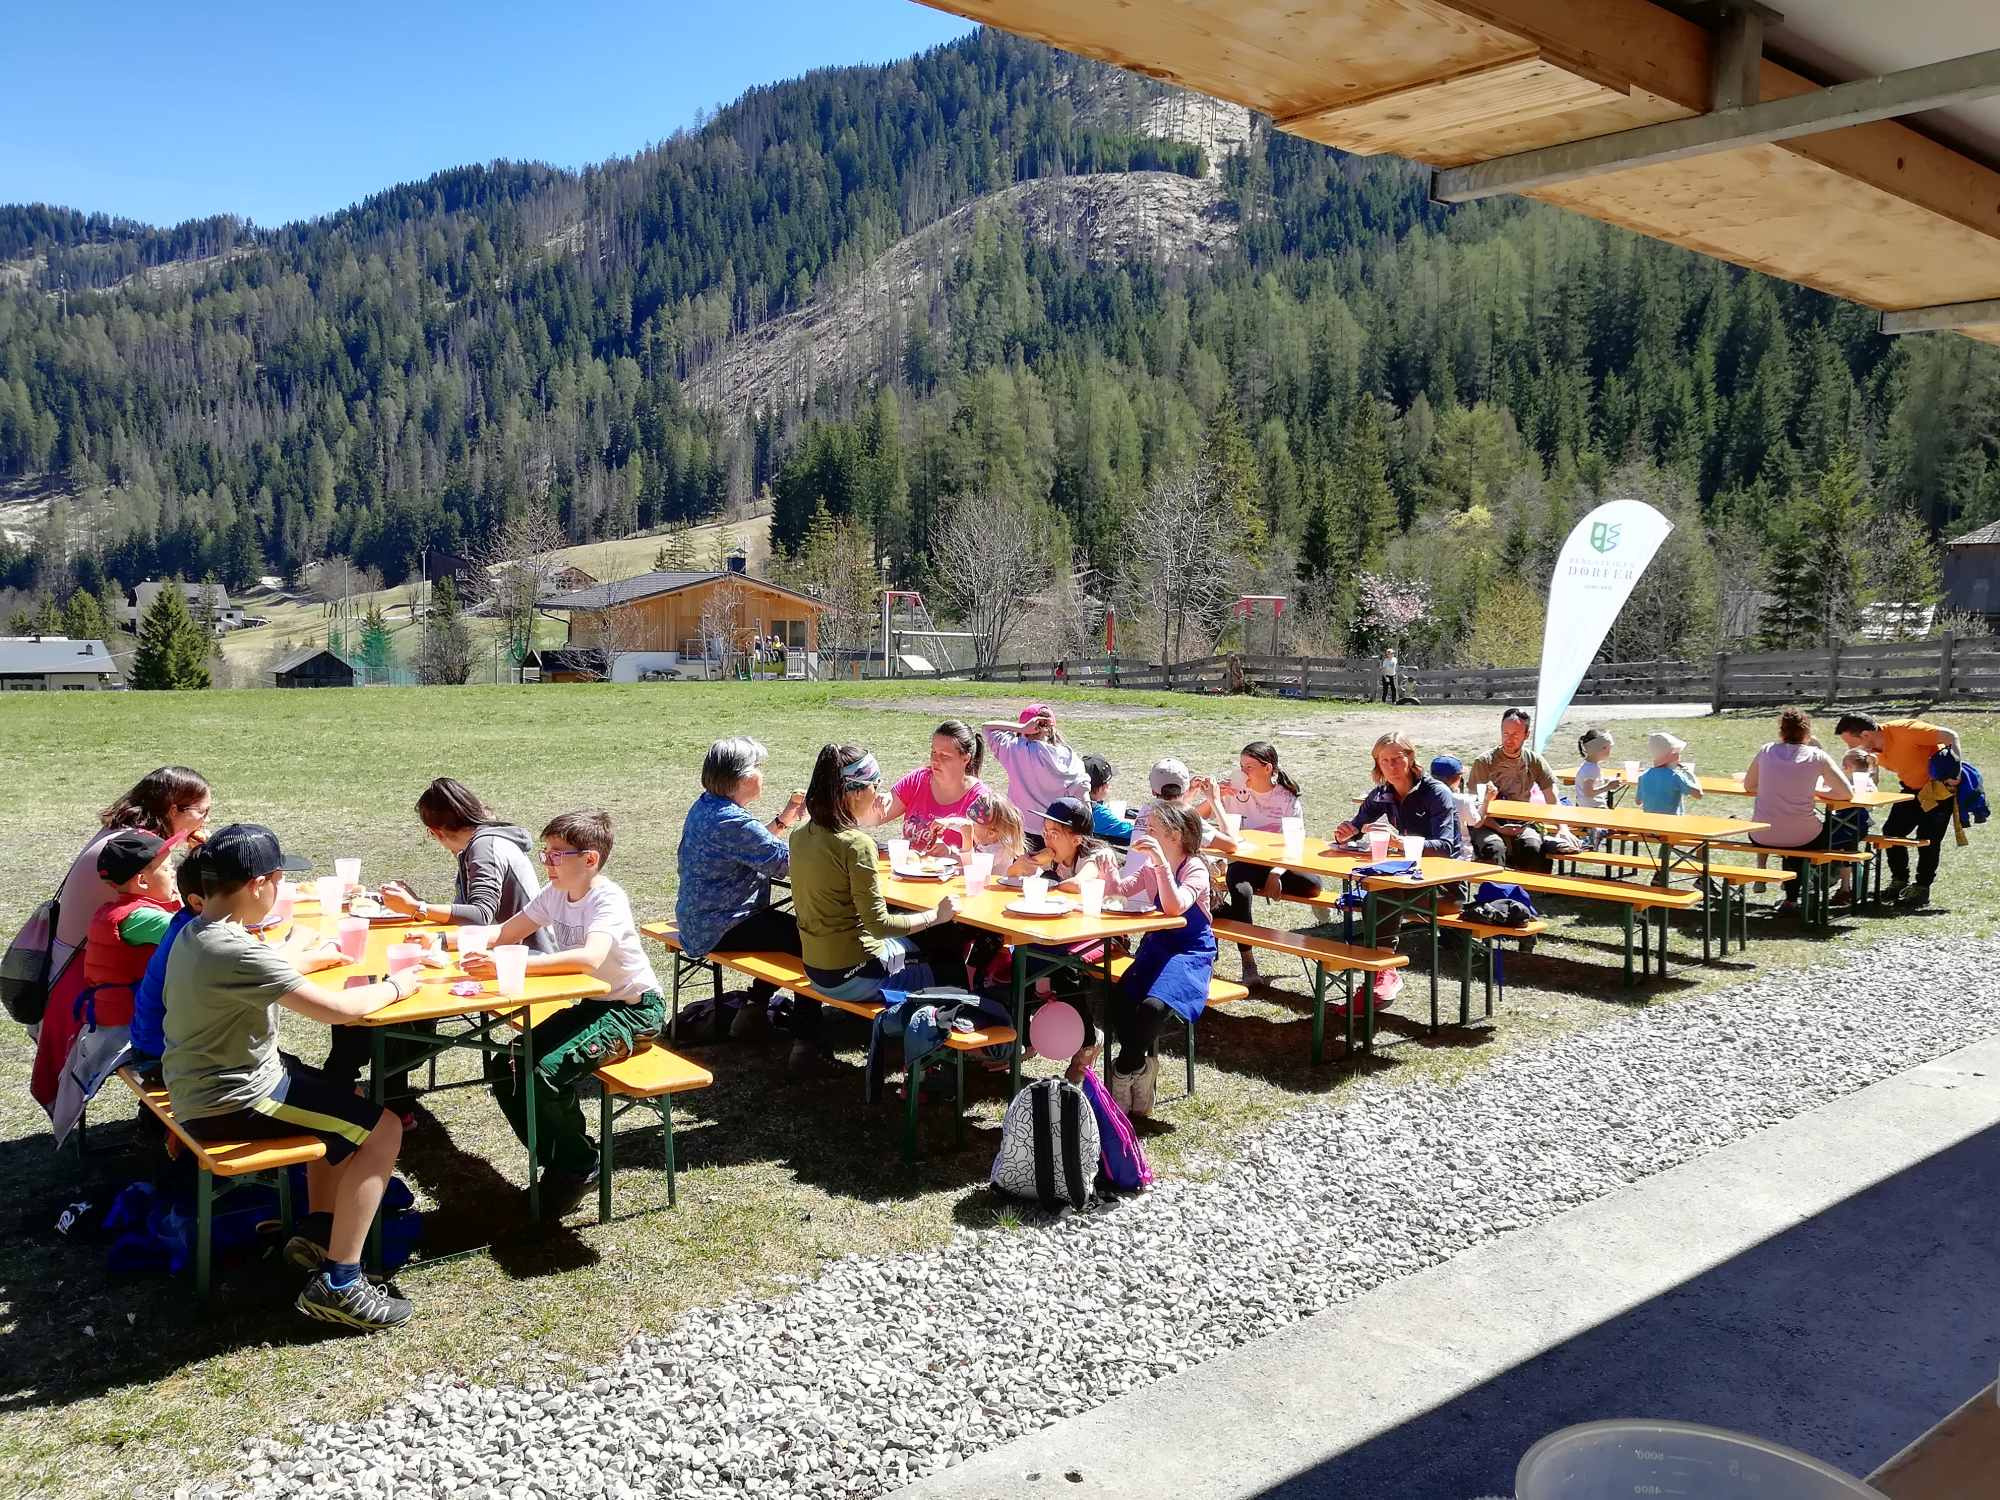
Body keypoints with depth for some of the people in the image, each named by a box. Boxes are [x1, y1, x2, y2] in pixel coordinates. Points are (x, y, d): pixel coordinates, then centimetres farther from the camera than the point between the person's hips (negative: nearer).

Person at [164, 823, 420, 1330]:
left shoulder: (196, 934, 2)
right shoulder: (235, 951, -29)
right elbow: (334, 1007, -29)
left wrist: (314, 957, 35)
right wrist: (394, 987, -13)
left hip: (207, 1084, 10)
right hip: (230, 1103, -10)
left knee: (346, 1101, 26)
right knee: (382, 1128, -8)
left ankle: (316, 1232, 27)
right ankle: (337, 1284, -5)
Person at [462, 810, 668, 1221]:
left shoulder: (608, 899, -24)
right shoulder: (555, 894, 2)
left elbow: (590, 958, -42)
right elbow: (504, 934, 8)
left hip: (635, 1008, -9)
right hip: (590, 1004, 9)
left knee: (548, 1074, -27)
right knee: (505, 1070, -3)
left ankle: (578, 1168, -3)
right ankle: (558, 1164, 11)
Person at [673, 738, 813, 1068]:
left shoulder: (705, 806, 8)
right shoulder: (732, 821, -24)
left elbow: (755, 846, 17)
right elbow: (785, 863, -21)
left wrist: (785, 820, 9)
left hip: (698, 922, 11)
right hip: (719, 931, -11)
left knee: (787, 927, 26)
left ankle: (754, 1009, 29)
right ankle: (804, 1040, -6)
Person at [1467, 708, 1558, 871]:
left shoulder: (1535, 761, 6)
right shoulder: (1484, 762, -2)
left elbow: (1553, 802, 5)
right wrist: (1498, 828, -18)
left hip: (1522, 825, 2)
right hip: (1489, 825, -2)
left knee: (1535, 849, -31)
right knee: (1494, 849, -35)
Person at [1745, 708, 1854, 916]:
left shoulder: (1766, 751, 3)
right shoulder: (1817, 757, -4)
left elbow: (1748, 786, 16)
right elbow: (1848, 793, 2)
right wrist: (1816, 792, 15)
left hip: (1761, 838, 2)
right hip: (1801, 839, -2)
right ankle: (1791, 899, 36)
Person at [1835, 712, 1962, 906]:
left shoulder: (1903, 730, -33)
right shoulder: (1872, 750, -10)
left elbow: (1950, 736, -28)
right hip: (1913, 788, 7)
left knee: (1928, 837, -9)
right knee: (1892, 830, 0)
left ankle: (1922, 888, 4)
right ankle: (1899, 882, 14)